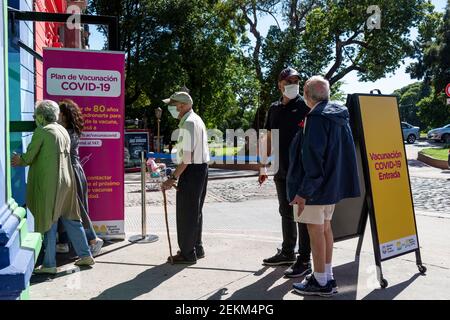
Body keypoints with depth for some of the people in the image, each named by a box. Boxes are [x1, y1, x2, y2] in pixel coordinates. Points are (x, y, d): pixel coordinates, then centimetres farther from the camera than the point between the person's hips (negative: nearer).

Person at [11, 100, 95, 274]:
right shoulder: (63, 130, 13)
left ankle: (49, 264, 11)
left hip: (49, 184, -7)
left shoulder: (41, 132, -9)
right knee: (71, 219, 14)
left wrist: (19, 161, 15)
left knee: (49, 222, 2)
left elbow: (28, 157, -7)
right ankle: (85, 255, 19)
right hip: (66, 181, 7)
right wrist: (22, 160, 25)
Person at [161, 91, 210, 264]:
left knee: (186, 213, -1)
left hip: (192, 170, -10)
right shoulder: (196, 119, 15)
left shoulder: (188, 123, -17)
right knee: (195, 211, 18)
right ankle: (197, 248, 28)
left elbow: (187, 157, -23)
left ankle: (187, 253, 8)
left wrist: (173, 178, -20)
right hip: (202, 167, 10)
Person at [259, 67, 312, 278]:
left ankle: (304, 260, 8)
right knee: (286, 213, 16)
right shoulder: (275, 108, 13)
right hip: (281, 170, 7)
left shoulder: (304, 106, -4)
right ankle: (287, 253, 30)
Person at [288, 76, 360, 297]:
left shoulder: (316, 118, -18)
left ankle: (321, 282, 11)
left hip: (317, 187, -9)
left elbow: (313, 158, -22)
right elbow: (345, 152, 16)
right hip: (334, 184, 9)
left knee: (316, 230, 1)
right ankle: (327, 277, 28)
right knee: (325, 227, 17)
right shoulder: (339, 115, 9)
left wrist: (304, 191, -19)